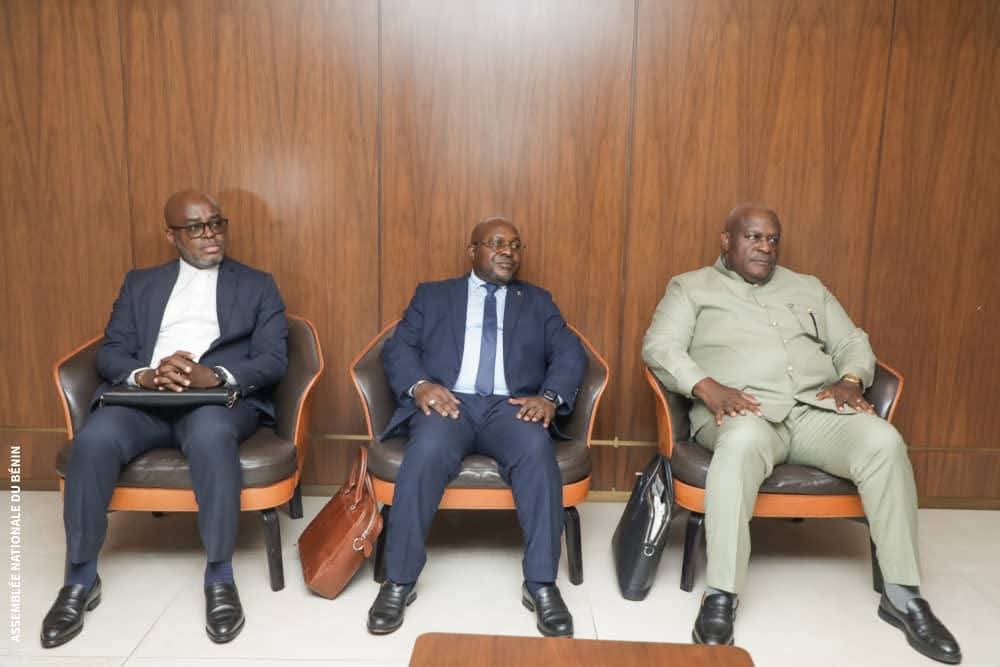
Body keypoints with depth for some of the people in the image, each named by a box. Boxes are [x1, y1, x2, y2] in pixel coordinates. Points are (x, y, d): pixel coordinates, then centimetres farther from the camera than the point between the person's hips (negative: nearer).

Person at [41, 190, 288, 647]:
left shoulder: (257, 285, 14)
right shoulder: (140, 283, 22)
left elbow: (274, 360, 2)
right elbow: (109, 353, 11)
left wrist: (214, 376, -18)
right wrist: (146, 375, -13)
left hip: (221, 398, -2)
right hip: (144, 397, 3)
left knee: (211, 435, -37)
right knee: (94, 439, -29)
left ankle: (219, 576, -22)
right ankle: (80, 579, -9)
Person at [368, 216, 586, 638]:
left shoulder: (538, 301, 23)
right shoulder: (432, 295, 21)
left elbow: (570, 354, 9)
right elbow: (397, 348, 9)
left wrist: (550, 396, -13)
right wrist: (419, 385, -14)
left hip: (510, 406, 1)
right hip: (448, 401, 0)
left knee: (537, 451, -33)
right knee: (426, 452, -33)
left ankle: (541, 585, -22)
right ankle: (399, 582, -19)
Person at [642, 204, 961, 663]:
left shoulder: (808, 289, 26)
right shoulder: (691, 287, 13)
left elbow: (852, 342, 22)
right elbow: (659, 346, -1)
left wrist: (851, 380, -2)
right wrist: (706, 387, -19)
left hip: (818, 409, 4)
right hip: (743, 412, -4)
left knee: (883, 441, -26)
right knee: (743, 443, -40)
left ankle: (902, 593, -13)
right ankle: (720, 596, -34)